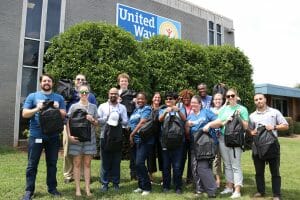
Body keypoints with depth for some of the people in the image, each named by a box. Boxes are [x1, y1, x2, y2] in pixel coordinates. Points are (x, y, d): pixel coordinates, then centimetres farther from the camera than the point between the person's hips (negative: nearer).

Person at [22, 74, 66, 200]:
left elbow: (63, 115, 4)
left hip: (53, 136, 2)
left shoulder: (59, 98, 9)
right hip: (36, 136, -1)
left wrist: (57, 109, -15)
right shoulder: (32, 96, 5)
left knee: (52, 163, 11)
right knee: (32, 164, 6)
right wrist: (37, 108, -17)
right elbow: (24, 114, -1)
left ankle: (52, 188, 23)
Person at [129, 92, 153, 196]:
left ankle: (147, 187, -2)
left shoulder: (147, 109, -7)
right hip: (135, 141, 8)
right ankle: (141, 186, 21)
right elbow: (131, 124, 21)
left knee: (139, 163, -15)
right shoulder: (135, 110, 18)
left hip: (144, 140, -8)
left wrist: (132, 134, -12)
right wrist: (131, 137, 10)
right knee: (137, 164, 9)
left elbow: (142, 123, -17)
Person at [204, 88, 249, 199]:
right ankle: (229, 187, 22)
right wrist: (226, 121, -13)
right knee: (227, 165, 11)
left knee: (236, 165, -4)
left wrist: (238, 118, -12)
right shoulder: (223, 109, 12)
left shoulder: (242, 109, 2)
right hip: (223, 139, 4)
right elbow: (218, 123, 5)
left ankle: (237, 190, 1)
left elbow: (246, 126, -1)